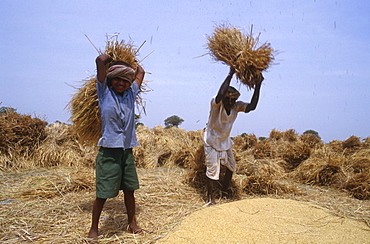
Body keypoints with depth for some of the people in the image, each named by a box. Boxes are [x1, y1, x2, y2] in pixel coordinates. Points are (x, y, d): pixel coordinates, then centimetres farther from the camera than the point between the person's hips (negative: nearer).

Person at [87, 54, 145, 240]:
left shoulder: (130, 94, 10)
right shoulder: (104, 92, -2)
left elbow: (140, 72, 23)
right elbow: (100, 60, -9)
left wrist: (130, 62, 29)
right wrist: (109, 58, 9)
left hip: (127, 150, 5)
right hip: (108, 151, -4)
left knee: (129, 189, 13)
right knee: (103, 193, 1)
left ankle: (132, 224, 26)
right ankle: (94, 228, 18)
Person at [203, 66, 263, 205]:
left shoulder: (237, 106, -11)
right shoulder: (216, 104, -25)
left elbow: (252, 106, -25)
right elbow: (219, 96, -48)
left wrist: (258, 85, -29)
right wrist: (230, 75, -46)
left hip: (225, 142, 6)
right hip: (212, 142, -6)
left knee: (231, 167, 15)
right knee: (212, 170, -3)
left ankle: (225, 190, 39)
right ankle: (210, 197, 16)